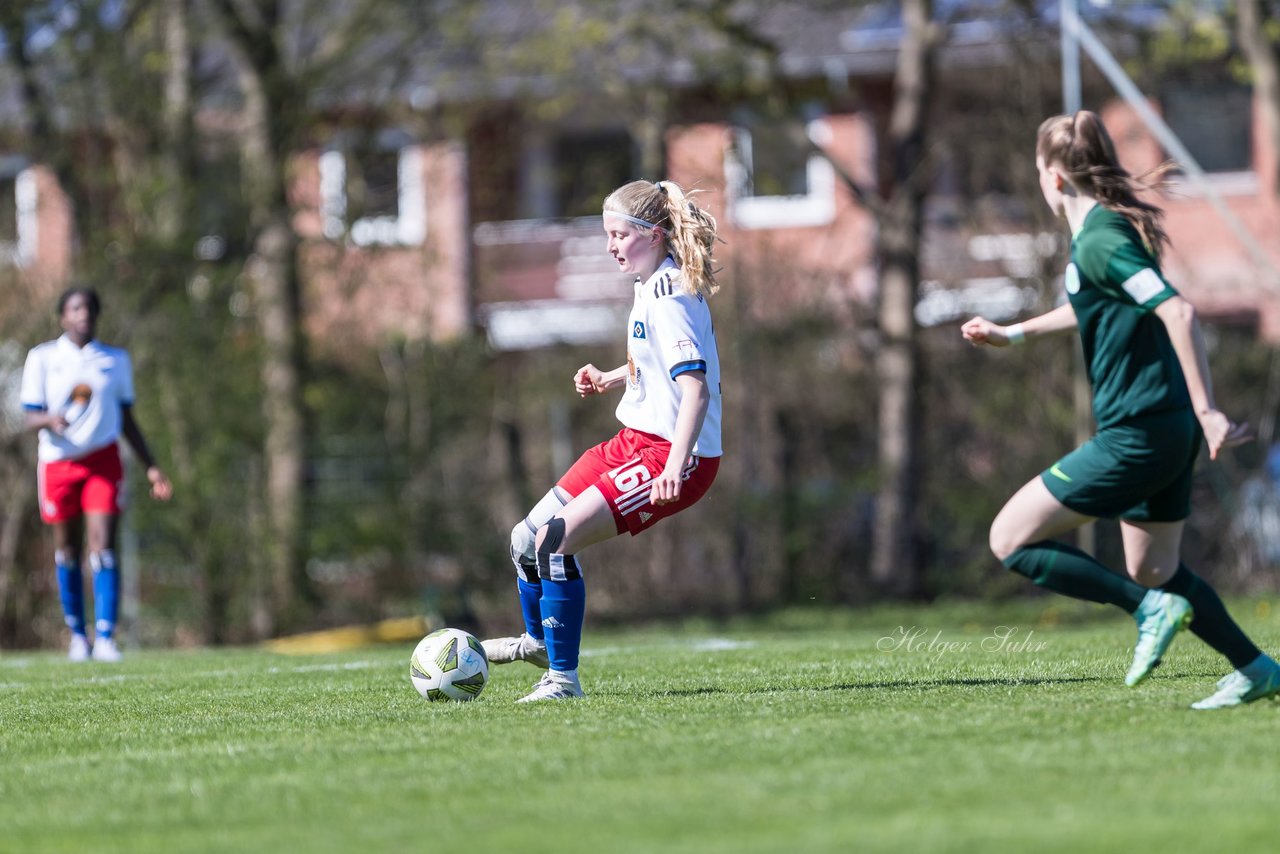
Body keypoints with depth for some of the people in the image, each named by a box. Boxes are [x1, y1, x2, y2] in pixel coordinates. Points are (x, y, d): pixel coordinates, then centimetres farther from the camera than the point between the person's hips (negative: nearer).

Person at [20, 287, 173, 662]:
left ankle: (105, 637, -15)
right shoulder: (42, 358, 3)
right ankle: (77, 634, 20)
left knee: (103, 546, -13)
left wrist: (150, 467, 11)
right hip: (58, 460, 0)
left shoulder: (116, 360, 9)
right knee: (67, 550, 6)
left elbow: (127, 420, 15)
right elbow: (31, 417, -2)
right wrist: (50, 420, -25)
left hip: (102, 459, 0)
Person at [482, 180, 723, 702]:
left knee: (556, 540, -20)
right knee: (527, 538, 14)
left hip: (671, 454, -10)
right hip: (635, 442, 10)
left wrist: (677, 463, -36)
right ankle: (537, 640, 40)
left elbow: (695, 385, -27)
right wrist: (610, 380, 15)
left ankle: (563, 678, -8)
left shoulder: (668, 298, -19)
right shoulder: (651, 285, 11)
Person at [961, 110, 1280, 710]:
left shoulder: (1098, 240, -16)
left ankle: (1151, 609, -9)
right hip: (1164, 429, 10)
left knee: (1010, 539, -5)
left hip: (1136, 436, -10)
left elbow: (1178, 311, -26)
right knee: (1154, 571, 20)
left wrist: (1208, 412, -28)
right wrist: (1014, 334, 37)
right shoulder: (1103, 229, 13)